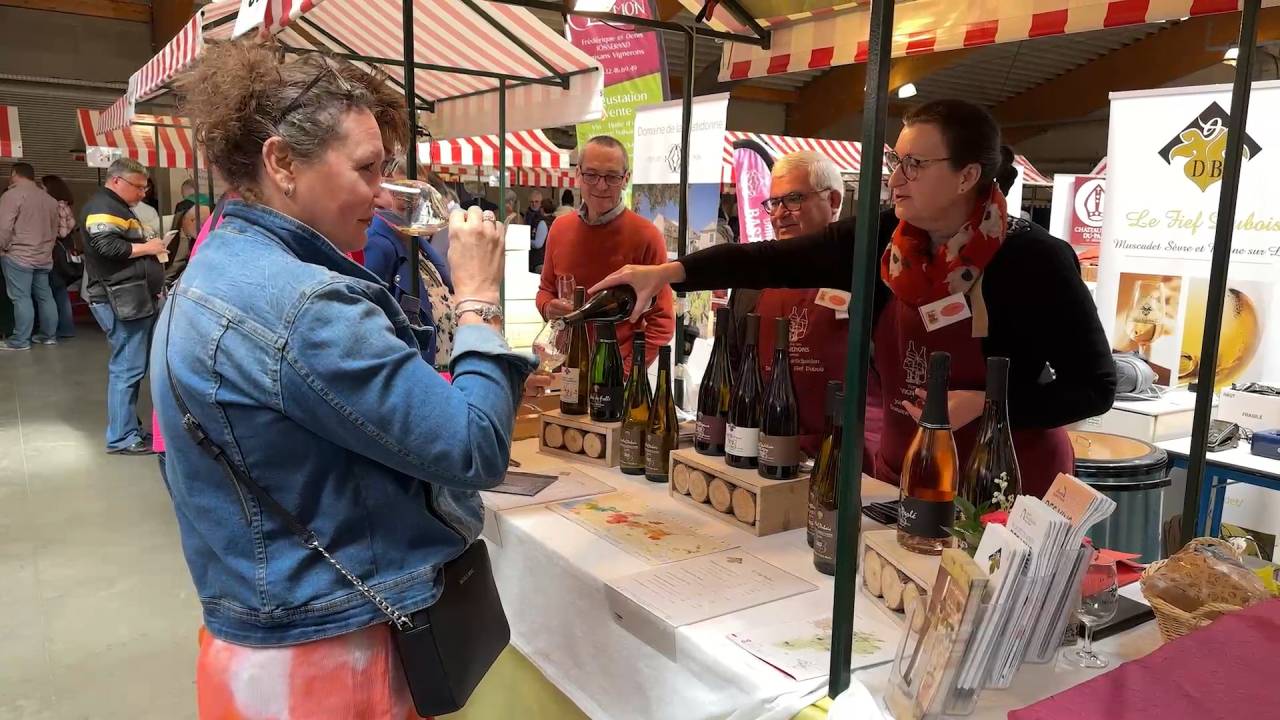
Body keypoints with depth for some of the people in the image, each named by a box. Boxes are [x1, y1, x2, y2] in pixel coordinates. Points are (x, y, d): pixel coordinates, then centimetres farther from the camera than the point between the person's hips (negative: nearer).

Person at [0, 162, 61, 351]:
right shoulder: (49, 199, 13)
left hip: (18, 256, -7)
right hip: (43, 256, 7)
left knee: (21, 298, -5)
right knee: (44, 296, 11)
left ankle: (20, 340, -3)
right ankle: (49, 335, 16)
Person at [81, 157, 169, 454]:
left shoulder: (117, 207, 23)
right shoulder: (103, 207, -11)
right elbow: (107, 246, -25)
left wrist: (150, 247, 13)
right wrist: (146, 247, -13)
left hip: (134, 300, 11)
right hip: (122, 303, -11)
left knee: (130, 366, 15)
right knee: (127, 368, -8)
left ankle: (128, 426, 24)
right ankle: (121, 438, -3)